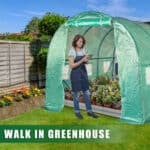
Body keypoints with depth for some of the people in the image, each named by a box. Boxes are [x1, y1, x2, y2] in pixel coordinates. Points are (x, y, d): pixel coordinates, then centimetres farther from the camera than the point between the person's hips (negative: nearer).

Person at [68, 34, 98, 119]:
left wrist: (87, 60, -9)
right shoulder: (72, 51, -12)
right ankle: (77, 112, 20)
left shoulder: (83, 50, 6)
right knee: (76, 94, 4)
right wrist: (82, 60, -22)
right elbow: (71, 65, -17)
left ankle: (89, 111, 18)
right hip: (75, 74, -6)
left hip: (84, 73, 6)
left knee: (87, 93, 8)